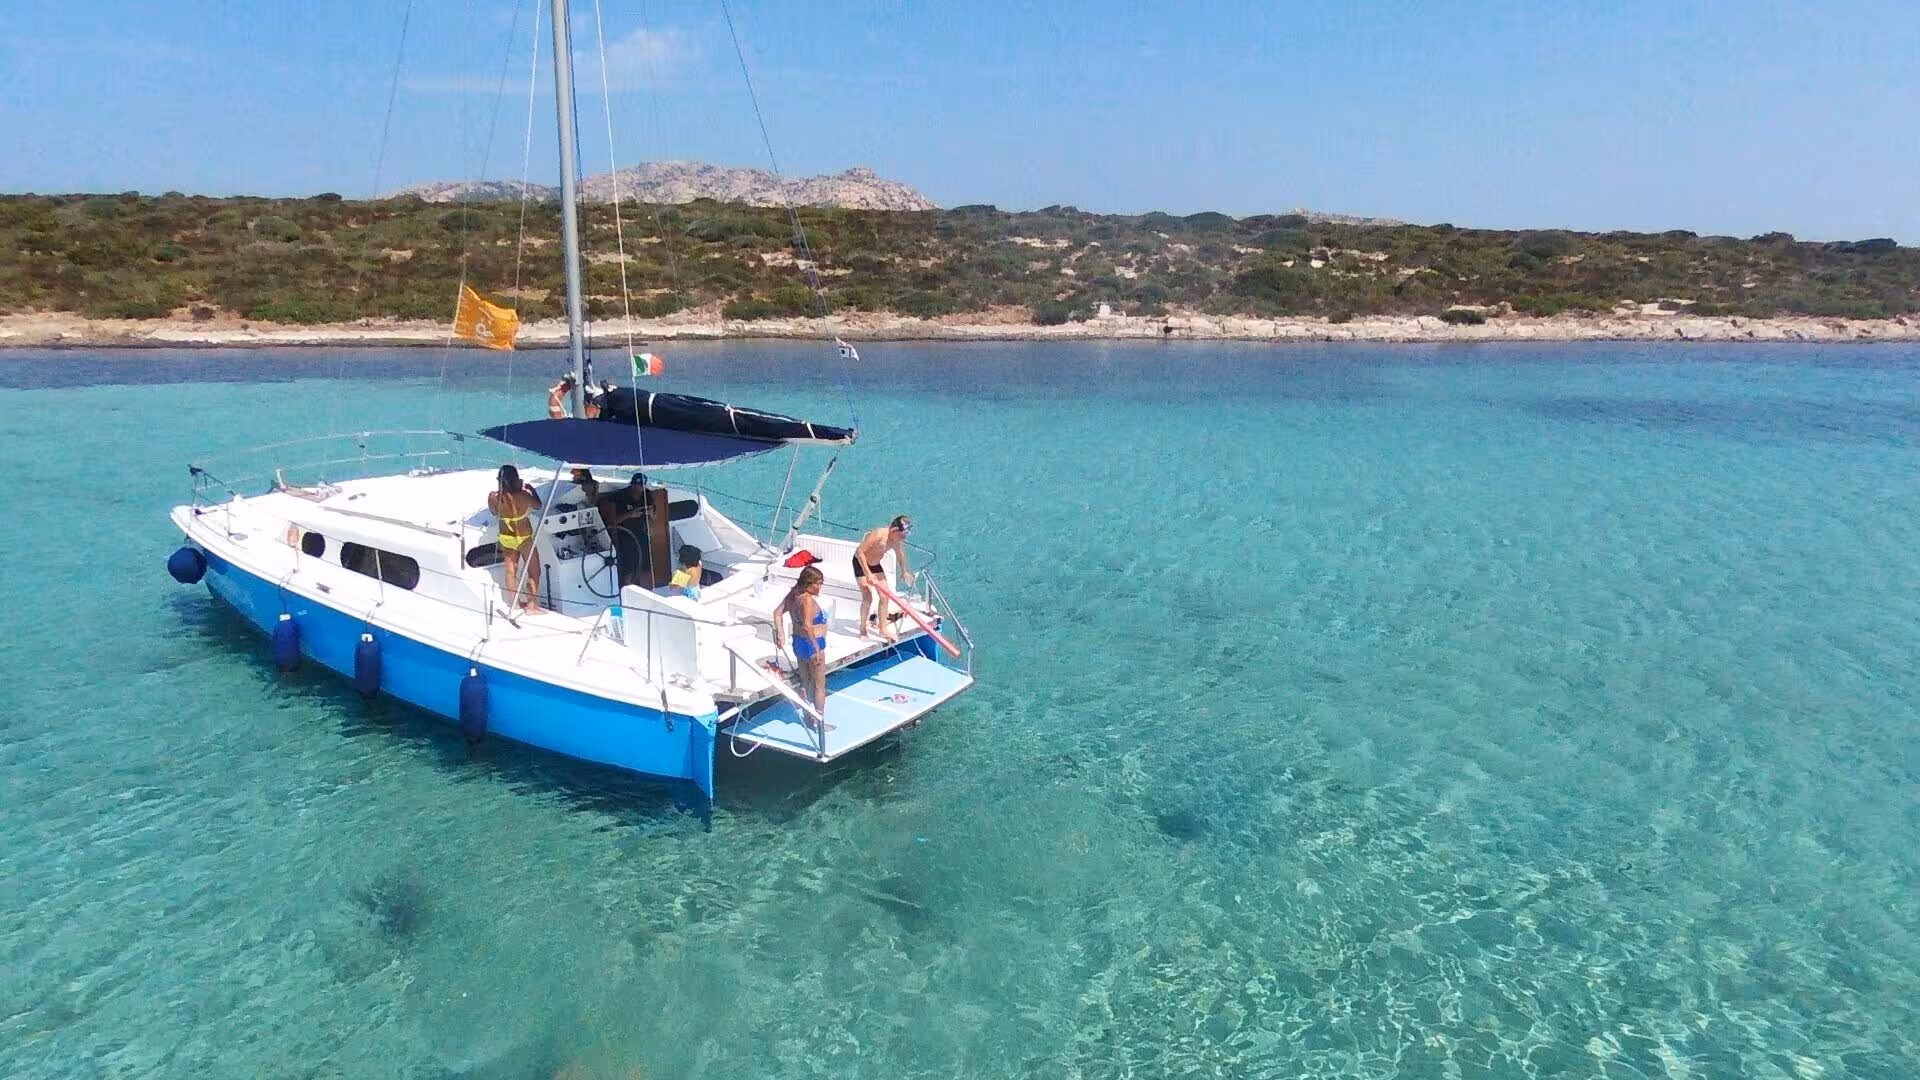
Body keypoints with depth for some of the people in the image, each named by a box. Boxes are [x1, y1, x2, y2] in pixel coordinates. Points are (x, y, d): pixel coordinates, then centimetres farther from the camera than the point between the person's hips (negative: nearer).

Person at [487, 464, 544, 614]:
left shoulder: (493, 497, -16)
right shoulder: (522, 496, -29)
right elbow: (538, 506, -9)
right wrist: (530, 489, 5)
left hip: (505, 538, 5)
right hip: (524, 539, -5)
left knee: (511, 570, 20)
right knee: (534, 572, 13)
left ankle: (514, 603, 34)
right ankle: (532, 606, 17)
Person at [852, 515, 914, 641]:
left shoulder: (897, 539, -10)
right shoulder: (878, 534, -34)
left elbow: (900, 554, 12)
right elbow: (859, 551, -34)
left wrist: (904, 572, 21)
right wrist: (868, 574, -34)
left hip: (875, 564, 7)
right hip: (861, 563, -7)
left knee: (884, 596, 3)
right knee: (868, 598, -10)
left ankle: (883, 629, 12)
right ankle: (862, 631, 4)